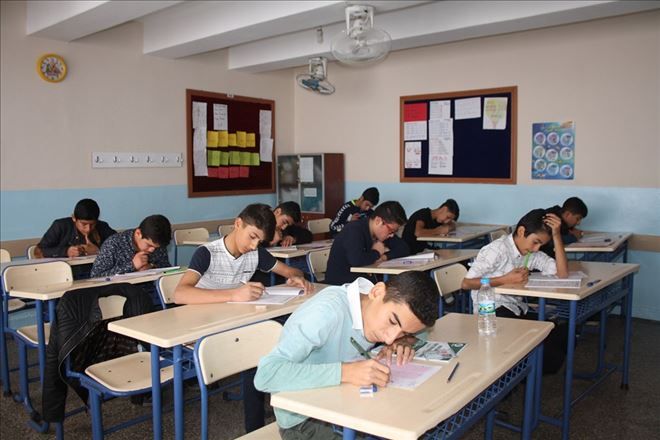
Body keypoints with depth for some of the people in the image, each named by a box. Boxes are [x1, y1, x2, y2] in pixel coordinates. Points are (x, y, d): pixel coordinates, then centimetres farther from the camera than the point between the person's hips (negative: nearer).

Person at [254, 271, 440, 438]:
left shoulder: (378, 308, -11)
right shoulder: (327, 313, -29)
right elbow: (265, 376, -35)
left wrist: (402, 341, -13)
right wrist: (344, 372, -40)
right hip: (304, 421, -6)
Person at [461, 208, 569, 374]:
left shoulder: (532, 253, 6)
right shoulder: (496, 250, -15)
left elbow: (562, 273, -6)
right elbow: (466, 283, -18)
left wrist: (556, 235, -11)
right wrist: (506, 279, -20)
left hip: (517, 309, 8)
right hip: (492, 311, -8)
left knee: (560, 334, -9)